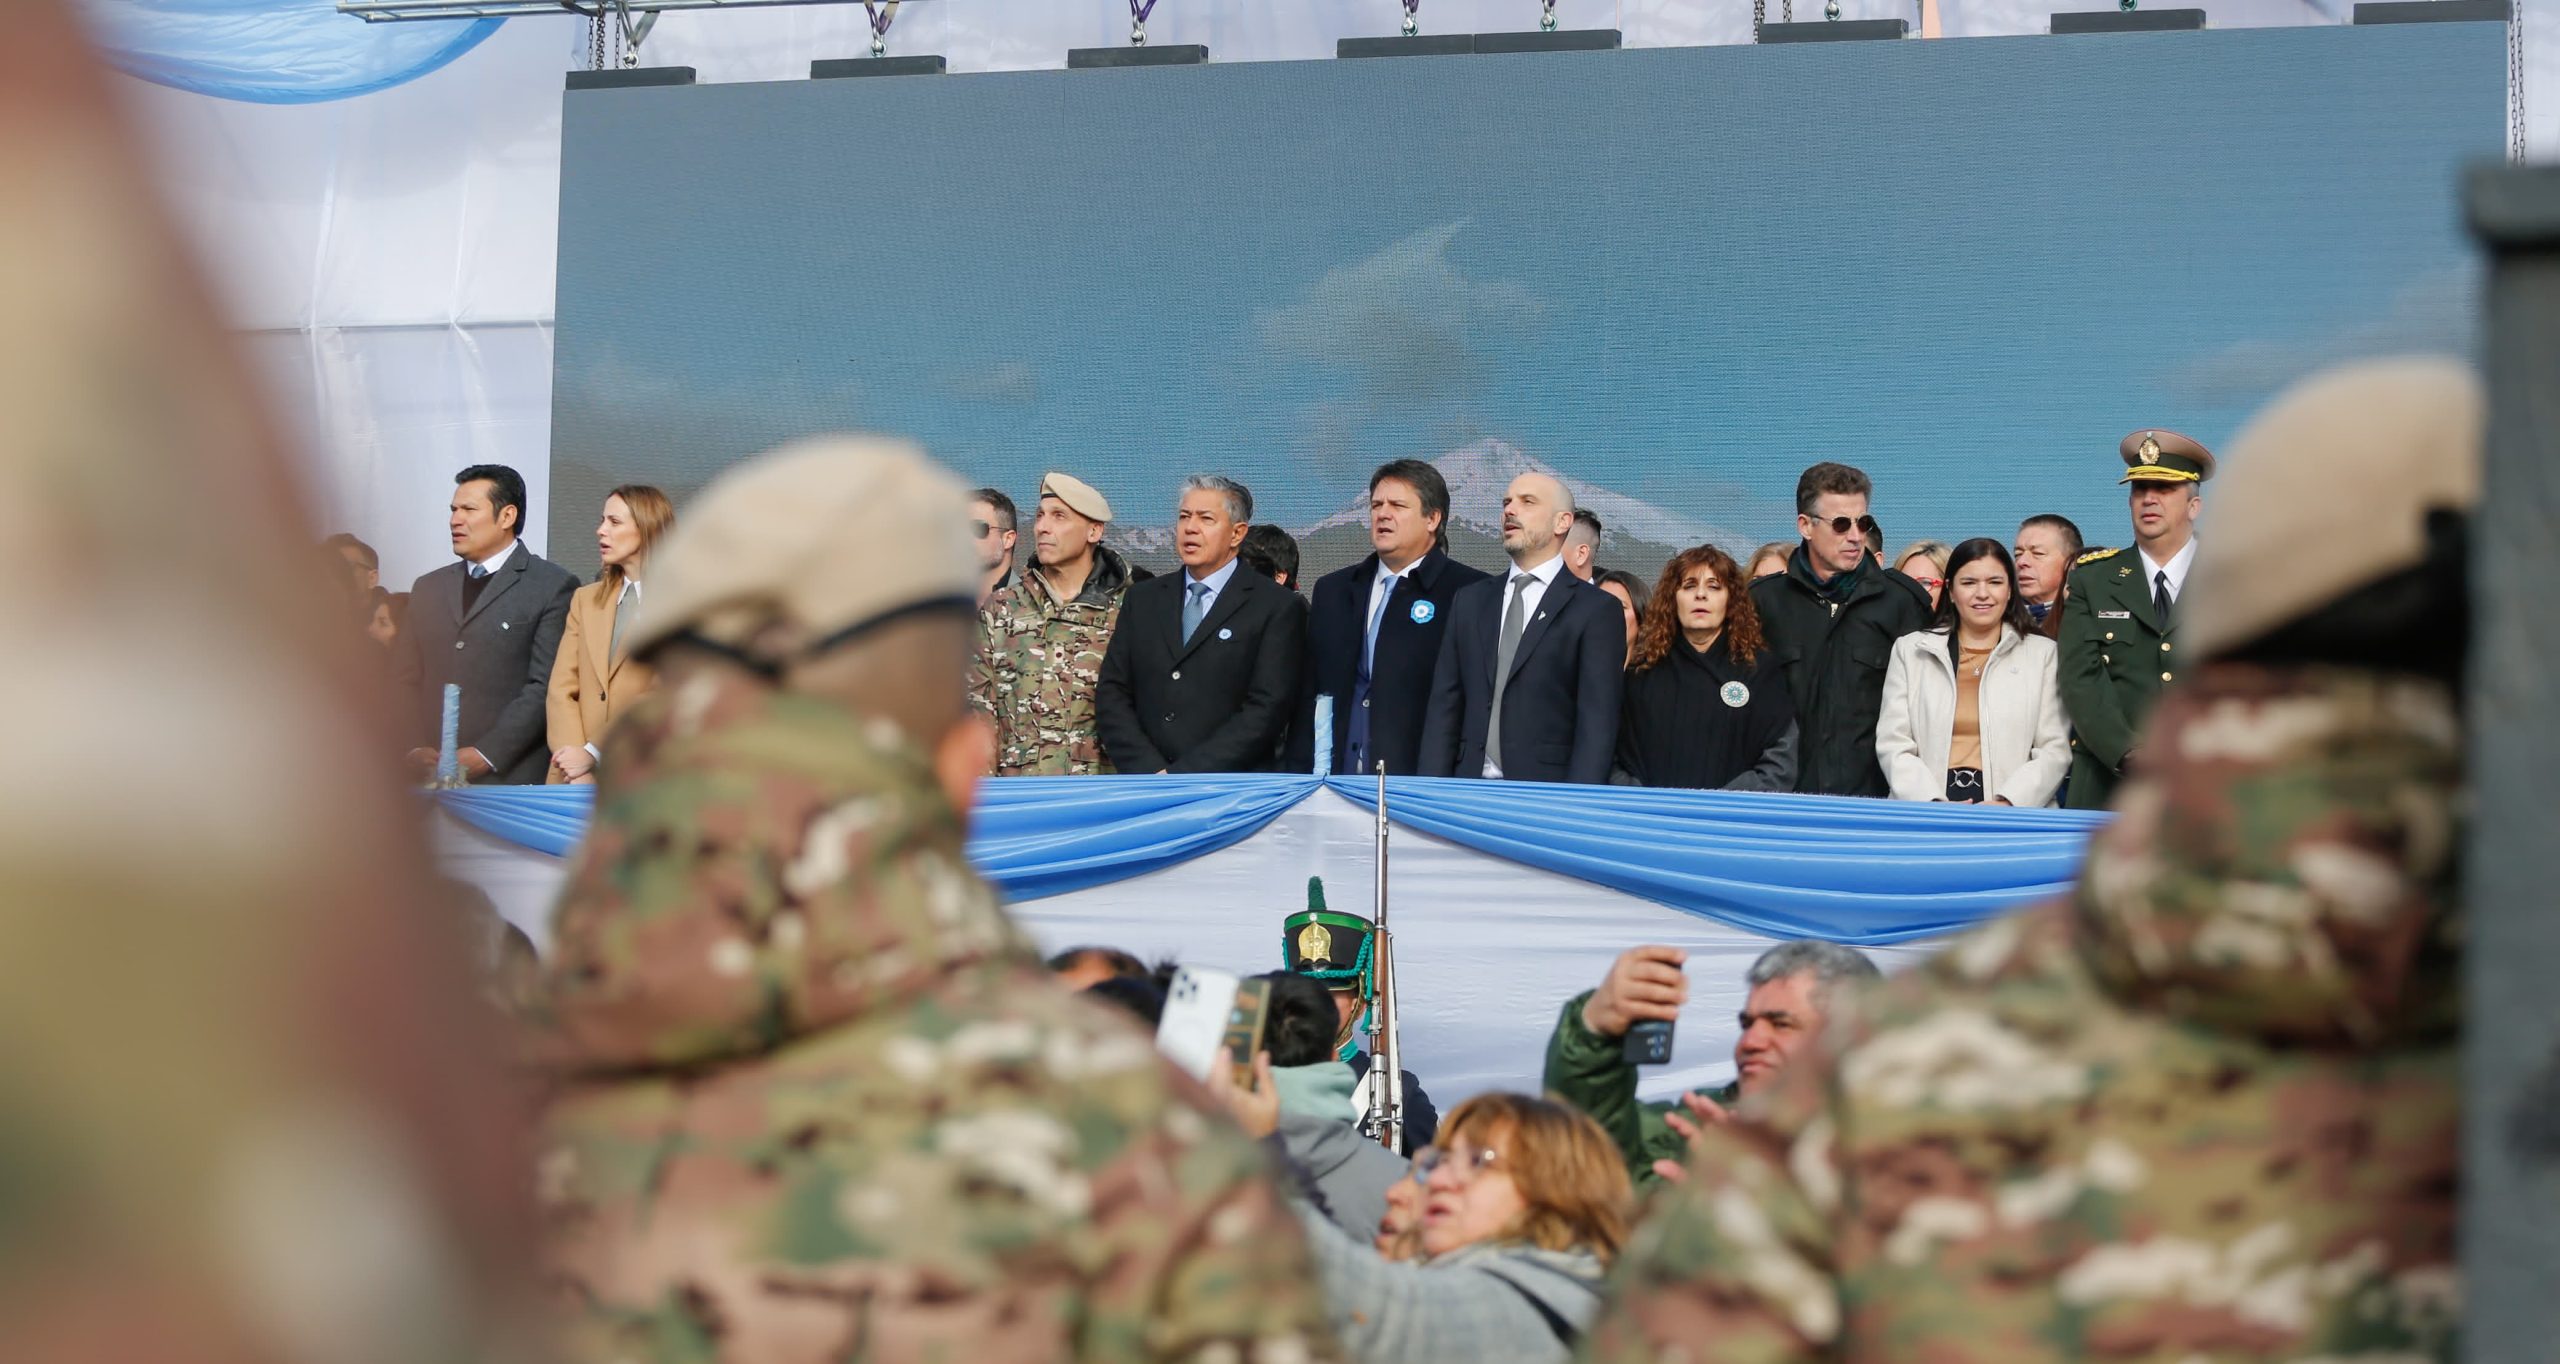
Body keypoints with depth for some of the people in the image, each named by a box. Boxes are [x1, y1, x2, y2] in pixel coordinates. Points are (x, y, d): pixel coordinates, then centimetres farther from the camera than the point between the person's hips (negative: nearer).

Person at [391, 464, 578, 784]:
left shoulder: (553, 587, 0)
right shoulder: (428, 589, 19)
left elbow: (546, 688, -8)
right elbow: (405, 682, 16)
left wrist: (485, 756, -15)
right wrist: (415, 749, -2)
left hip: (510, 776, -5)